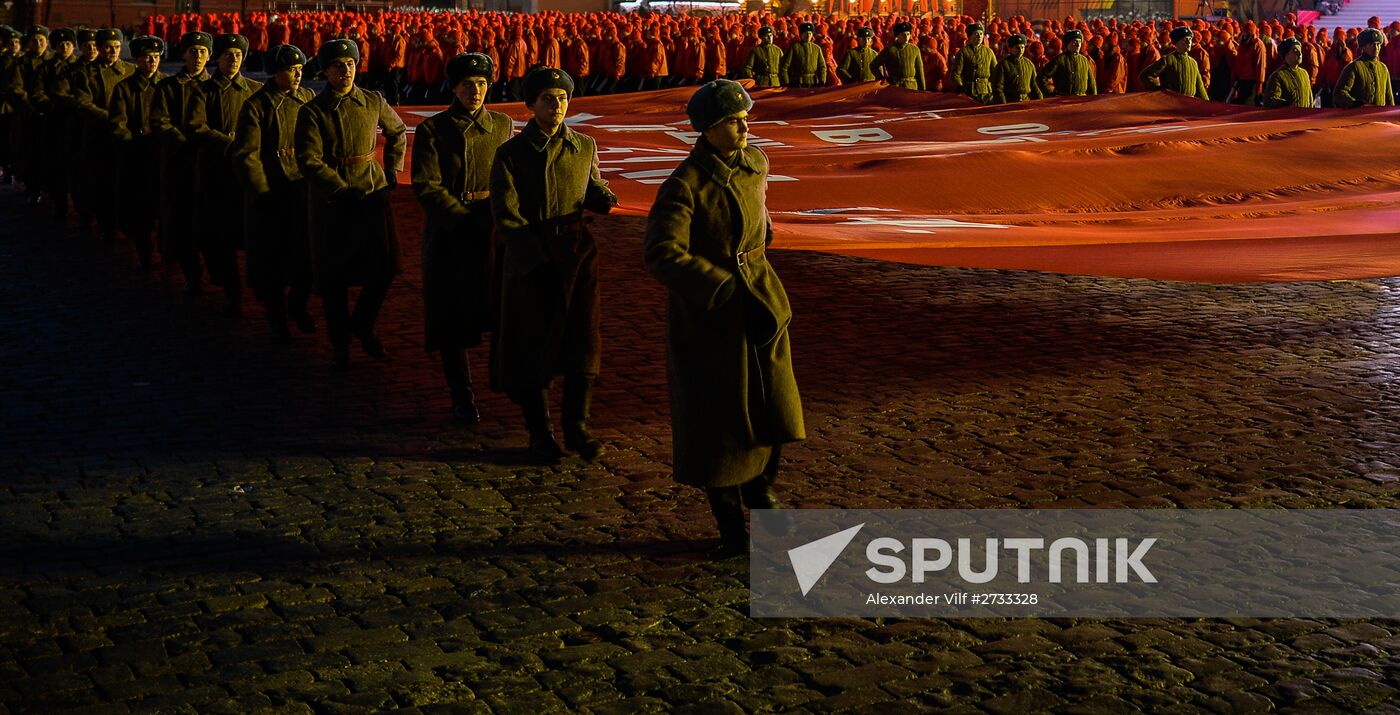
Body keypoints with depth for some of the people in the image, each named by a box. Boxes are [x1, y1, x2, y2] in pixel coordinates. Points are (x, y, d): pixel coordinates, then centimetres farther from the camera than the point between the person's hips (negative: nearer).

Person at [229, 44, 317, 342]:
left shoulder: (308, 99, 5)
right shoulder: (256, 107, -9)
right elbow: (245, 156, -10)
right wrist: (264, 192, -9)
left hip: (304, 191, 4)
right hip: (269, 195, -4)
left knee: (308, 253, 5)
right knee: (270, 259, 5)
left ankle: (297, 306, 30)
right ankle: (276, 319, 21)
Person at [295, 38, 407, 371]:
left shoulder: (374, 102, 4)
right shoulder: (312, 112, -5)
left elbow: (397, 132, 24)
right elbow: (309, 161, -12)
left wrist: (393, 171, 14)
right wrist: (346, 191, -18)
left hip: (373, 193, 2)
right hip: (331, 199, -2)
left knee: (384, 265, -6)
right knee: (334, 278, 4)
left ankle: (363, 325, 20)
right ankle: (340, 346, 19)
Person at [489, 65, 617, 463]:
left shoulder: (584, 147, 8)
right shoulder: (511, 154, -3)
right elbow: (506, 218, -8)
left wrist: (604, 198, -7)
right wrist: (543, 257, -15)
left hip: (577, 254, 3)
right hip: (529, 260, -3)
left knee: (583, 337, -3)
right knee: (532, 346, 2)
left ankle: (577, 425, 11)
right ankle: (539, 434, 15)